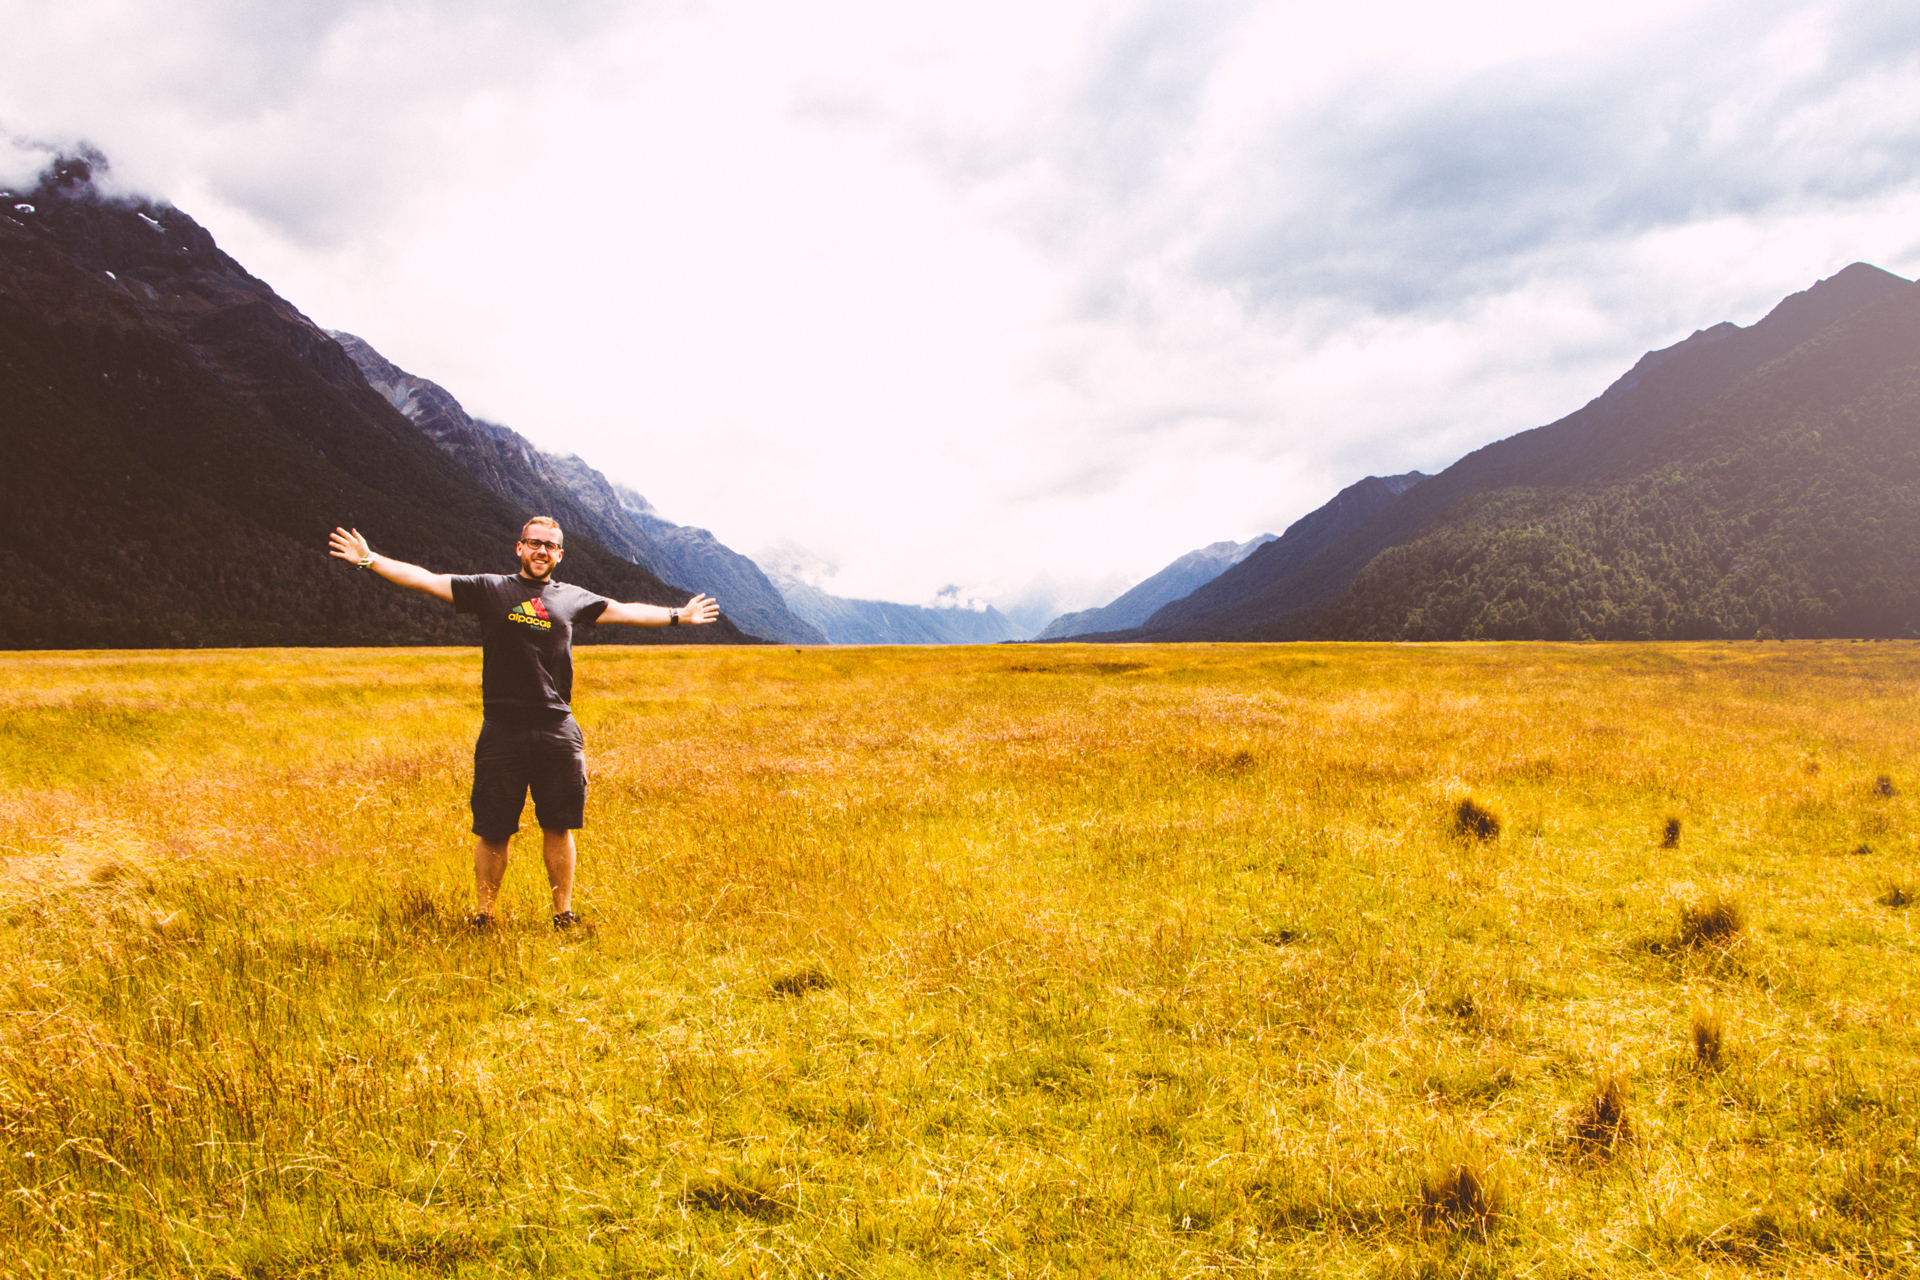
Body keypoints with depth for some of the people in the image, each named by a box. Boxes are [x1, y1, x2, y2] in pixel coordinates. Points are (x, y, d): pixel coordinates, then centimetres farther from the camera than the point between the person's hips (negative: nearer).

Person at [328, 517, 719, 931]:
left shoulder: (574, 599, 14)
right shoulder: (490, 589, 7)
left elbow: (625, 611, 24)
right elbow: (425, 579, 6)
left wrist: (677, 616, 28)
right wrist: (369, 559, 1)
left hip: (557, 729, 2)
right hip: (502, 729, -2)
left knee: (558, 826, 7)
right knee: (492, 830, 3)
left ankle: (564, 913, 18)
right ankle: (483, 916, 17)